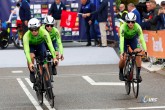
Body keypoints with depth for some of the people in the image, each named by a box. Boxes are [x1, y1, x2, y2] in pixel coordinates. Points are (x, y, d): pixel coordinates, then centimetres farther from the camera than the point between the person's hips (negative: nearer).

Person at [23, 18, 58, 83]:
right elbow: (26, 50, -42)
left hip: (40, 44, 1)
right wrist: (30, 63, -52)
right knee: (31, 56, -32)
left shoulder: (43, 32, -35)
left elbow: (50, 44, -38)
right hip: (31, 46, -1)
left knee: (44, 63, -12)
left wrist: (54, 58, -45)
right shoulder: (26, 36, -37)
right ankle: (32, 72, -9)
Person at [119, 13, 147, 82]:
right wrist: (122, 52, -49)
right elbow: (121, 40, -39)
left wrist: (145, 50, -43)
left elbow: (141, 38, -32)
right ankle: (121, 72, 16)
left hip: (133, 39, 1)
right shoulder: (123, 27, -35)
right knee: (123, 58, -14)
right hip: (125, 39, -1)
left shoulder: (137, 27, -31)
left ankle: (138, 74, -11)